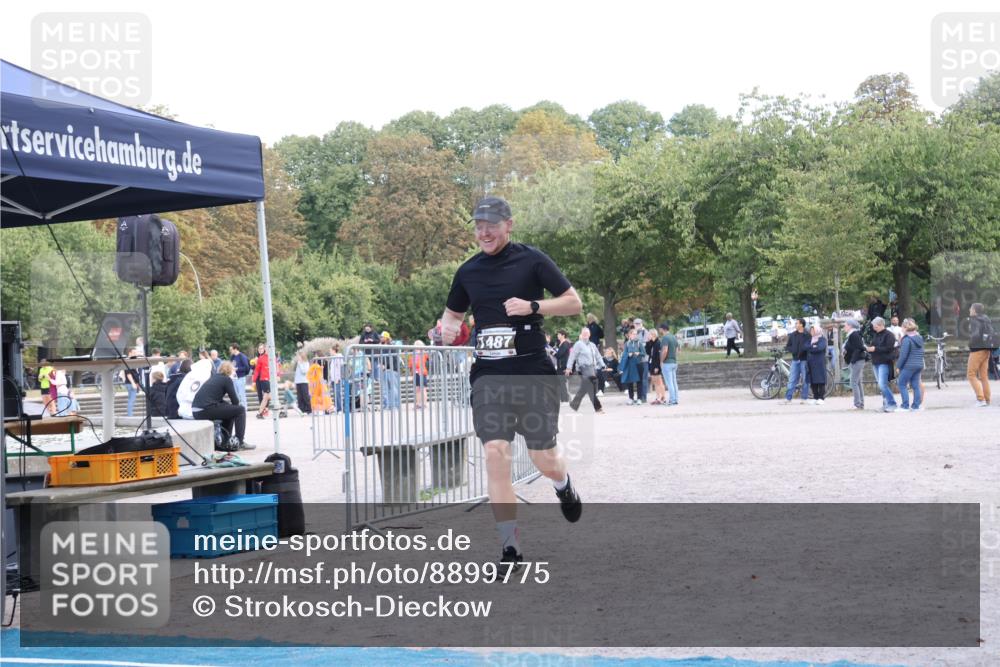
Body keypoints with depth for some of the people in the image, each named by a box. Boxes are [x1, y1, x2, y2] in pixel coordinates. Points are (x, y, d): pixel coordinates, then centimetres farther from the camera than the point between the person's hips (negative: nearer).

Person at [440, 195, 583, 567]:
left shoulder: (531, 260, -1)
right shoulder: (468, 271, 10)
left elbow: (574, 303, -2)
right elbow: (453, 312, 25)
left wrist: (533, 306, -17)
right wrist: (447, 327, 1)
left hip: (533, 371, -3)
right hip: (488, 375, 3)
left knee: (544, 459, 1)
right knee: (495, 453, -12)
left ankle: (564, 487, 40)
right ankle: (510, 547, -6)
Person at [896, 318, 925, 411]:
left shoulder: (907, 339, -14)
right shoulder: (919, 338, 11)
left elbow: (903, 355, -15)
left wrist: (898, 365, -6)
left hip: (908, 366, -8)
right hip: (919, 365, 8)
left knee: (902, 384, 0)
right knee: (916, 385, 9)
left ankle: (905, 405, -4)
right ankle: (916, 406, 9)